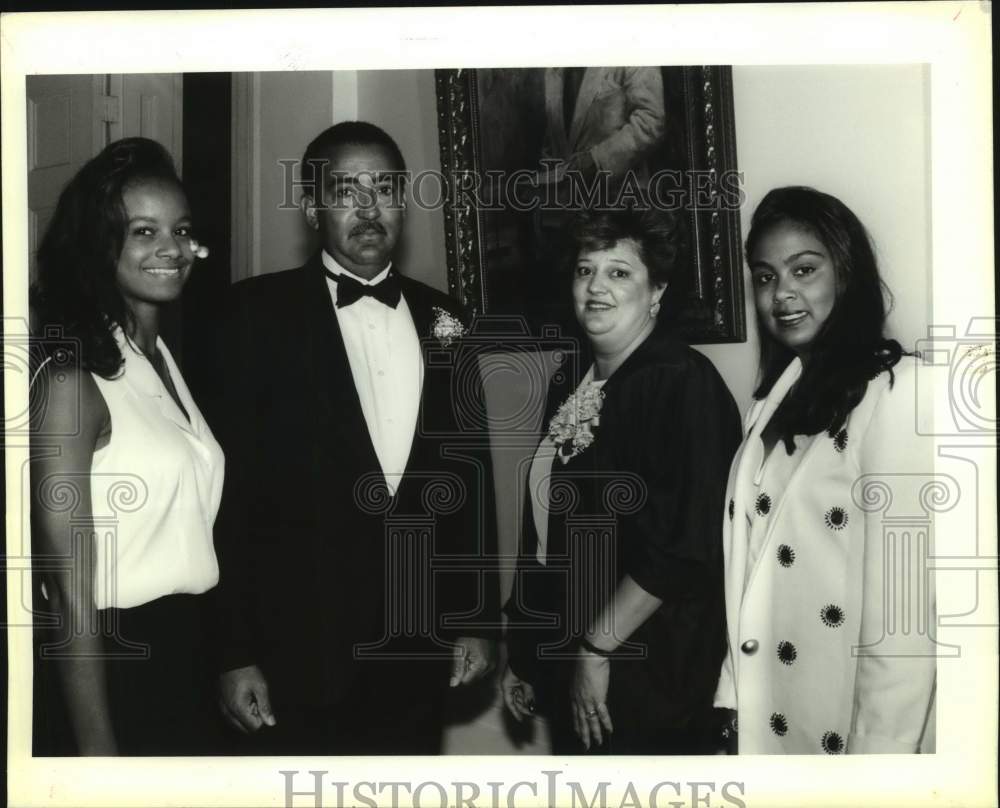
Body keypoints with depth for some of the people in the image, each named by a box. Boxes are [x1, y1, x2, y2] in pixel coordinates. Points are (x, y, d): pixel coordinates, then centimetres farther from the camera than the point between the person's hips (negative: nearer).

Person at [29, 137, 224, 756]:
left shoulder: (167, 363, 7)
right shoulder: (73, 379, -16)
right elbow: (71, 587, -17)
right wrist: (96, 745, -17)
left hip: (189, 656, 7)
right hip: (110, 664, -7)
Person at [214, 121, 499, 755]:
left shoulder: (441, 318, 8)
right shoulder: (257, 313, -4)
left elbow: (471, 470, 10)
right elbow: (231, 486, -7)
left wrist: (479, 619, 8)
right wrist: (235, 651, -10)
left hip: (421, 650, 4)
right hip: (301, 647, -3)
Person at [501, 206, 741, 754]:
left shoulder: (683, 383, -14)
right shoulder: (568, 384, 9)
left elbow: (684, 547, -21)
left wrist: (598, 648, -16)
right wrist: (522, 652, 14)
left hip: (648, 676, -6)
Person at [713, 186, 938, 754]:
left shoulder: (895, 392, -15)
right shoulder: (779, 393, 8)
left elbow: (903, 605, -19)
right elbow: (752, 576, 7)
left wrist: (879, 751, -19)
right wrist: (732, 696, 4)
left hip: (837, 728, -6)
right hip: (763, 719, 7)